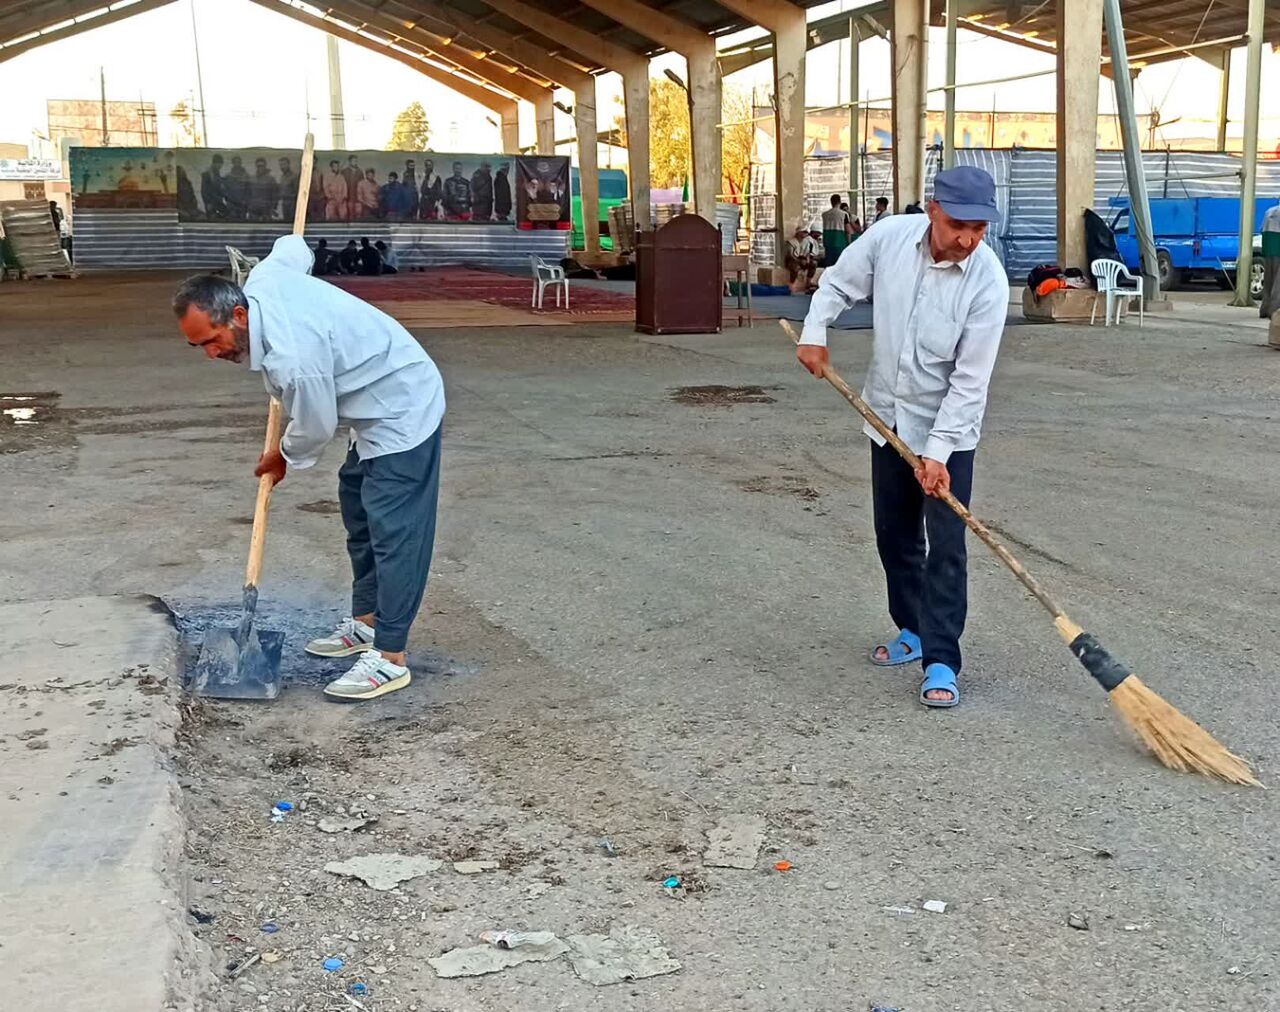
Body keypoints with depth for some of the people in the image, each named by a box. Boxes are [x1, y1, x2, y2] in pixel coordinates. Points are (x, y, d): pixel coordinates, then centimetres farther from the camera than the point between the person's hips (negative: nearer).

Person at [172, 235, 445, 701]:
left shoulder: (292, 356, -33)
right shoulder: (262, 281, -8)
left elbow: (315, 429, -18)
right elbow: (291, 247, 14)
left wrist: (283, 459, 3)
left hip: (402, 413, -11)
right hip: (380, 405, 11)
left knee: (393, 529, -11)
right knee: (358, 509, 18)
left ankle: (391, 658, -9)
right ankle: (366, 622, 30)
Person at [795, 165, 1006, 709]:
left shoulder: (987, 281, -23)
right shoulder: (890, 236, -13)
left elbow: (970, 380, -22)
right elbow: (838, 282, 7)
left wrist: (937, 451, -25)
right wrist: (813, 333, -8)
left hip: (947, 426, -4)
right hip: (888, 416, 5)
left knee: (945, 546, -7)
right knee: (894, 535, 15)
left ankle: (941, 660, -1)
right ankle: (914, 629, 33)